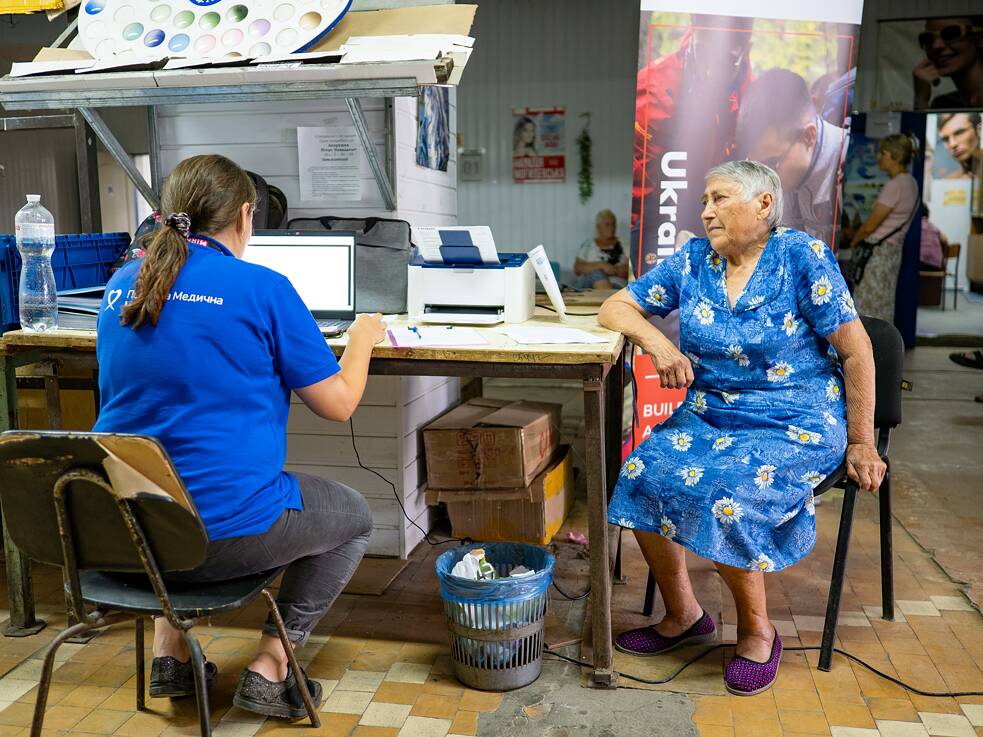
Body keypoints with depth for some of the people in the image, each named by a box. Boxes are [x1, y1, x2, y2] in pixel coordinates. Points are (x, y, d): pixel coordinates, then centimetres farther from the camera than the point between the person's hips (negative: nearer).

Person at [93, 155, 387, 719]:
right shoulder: (262, 288, -13)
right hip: (221, 533, -6)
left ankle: (169, 650, 31)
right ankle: (270, 668, 12)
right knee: (355, 518, 19)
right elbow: (339, 403, -7)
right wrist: (363, 337, 11)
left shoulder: (123, 284, 5)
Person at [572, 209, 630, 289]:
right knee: (596, 273, -35)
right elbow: (577, 269, 2)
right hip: (586, 284, 0)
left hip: (615, 285, 0)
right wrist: (600, 265, -12)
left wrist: (612, 269, -12)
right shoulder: (587, 244, 15)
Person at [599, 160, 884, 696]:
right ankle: (682, 615, 2)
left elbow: (856, 351, -6)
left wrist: (860, 444, -5)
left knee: (723, 497, -30)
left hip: (795, 425, -4)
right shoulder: (693, 261, 6)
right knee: (642, 477, -20)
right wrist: (655, 341, -16)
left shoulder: (802, 256, -7)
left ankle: (757, 631, -1)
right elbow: (615, 308, 6)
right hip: (707, 417, 5)